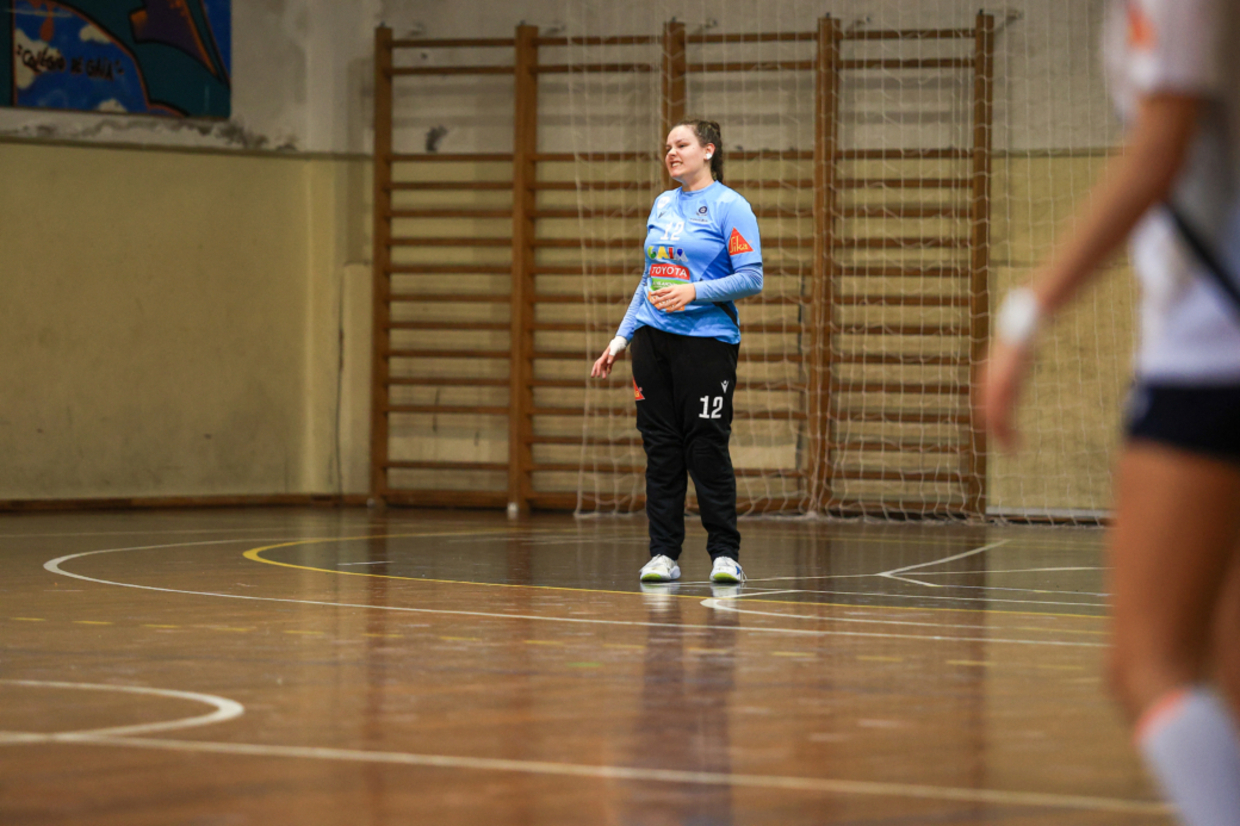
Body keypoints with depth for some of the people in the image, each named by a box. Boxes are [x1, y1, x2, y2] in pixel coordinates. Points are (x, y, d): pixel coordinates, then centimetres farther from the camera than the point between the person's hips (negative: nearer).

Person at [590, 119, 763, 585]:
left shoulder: (730, 207, -5)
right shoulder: (663, 205, 15)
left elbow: (752, 279, -10)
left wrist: (694, 292, -20)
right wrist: (622, 338, 18)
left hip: (707, 342, -6)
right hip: (654, 338, 6)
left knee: (706, 449, -5)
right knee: (660, 447, 4)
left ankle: (725, 554, 3)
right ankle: (663, 554, 9)